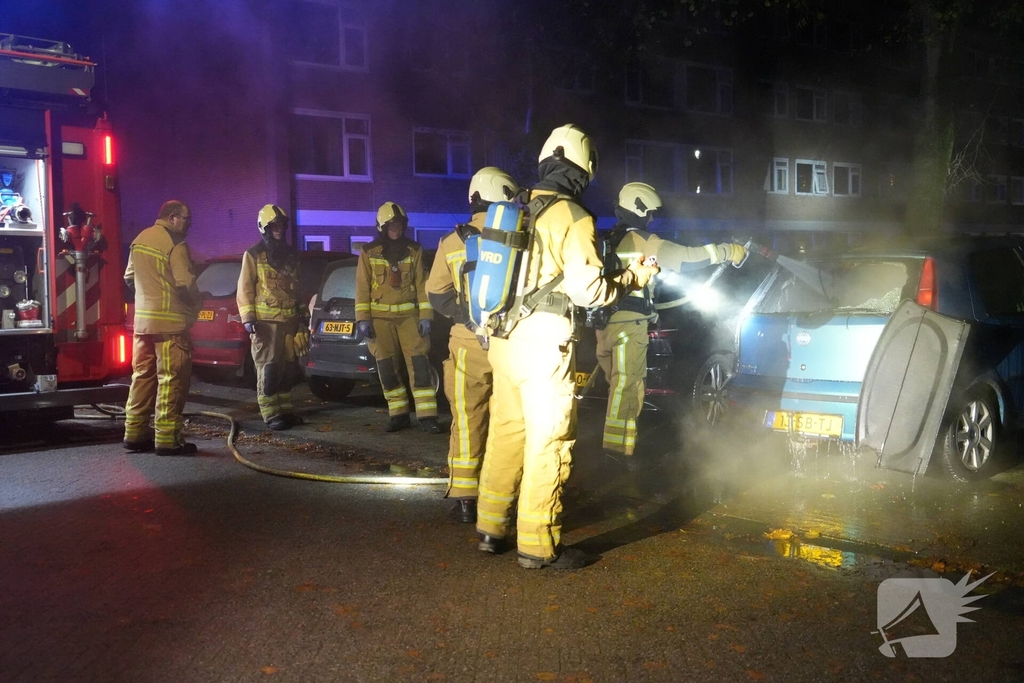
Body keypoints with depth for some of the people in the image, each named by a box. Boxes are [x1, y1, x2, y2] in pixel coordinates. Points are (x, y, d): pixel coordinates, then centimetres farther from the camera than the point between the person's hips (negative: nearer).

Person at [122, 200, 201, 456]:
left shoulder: (140, 240, 13)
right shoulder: (175, 244, -12)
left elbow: (129, 278, 19)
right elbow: (185, 283, -17)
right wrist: (196, 303, 1)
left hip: (142, 320, 8)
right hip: (170, 321, -8)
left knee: (143, 375, 14)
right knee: (171, 378, -4)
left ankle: (135, 433, 17)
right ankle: (167, 439, -4)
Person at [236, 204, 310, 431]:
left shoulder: (291, 254, 15)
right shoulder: (254, 255, -2)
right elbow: (244, 289, -5)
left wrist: (303, 313, 19)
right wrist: (247, 318, -13)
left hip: (289, 321, 6)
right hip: (265, 321, -5)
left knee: (288, 368, 9)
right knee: (268, 369, -5)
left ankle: (285, 410, 18)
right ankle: (271, 415, -2)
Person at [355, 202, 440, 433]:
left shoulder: (414, 250, 5)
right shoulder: (369, 253, 2)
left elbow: (422, 284, 4)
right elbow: (362, 287, 2)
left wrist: (425, 316, -3)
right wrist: (363, 319, -5)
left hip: (409, 315, 0)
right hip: (380, 317, 0)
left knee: (419, 365, -8)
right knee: (387, 368, 3)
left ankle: (427, 416, -6)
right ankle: (398, 415, 13)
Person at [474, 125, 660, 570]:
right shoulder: (573, 217, -9)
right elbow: (587, 289, -12)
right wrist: (632, 279, 2)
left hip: (503, 338, 8)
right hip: (543, 342, -7)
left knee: (505, 432, 16)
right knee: (548, 442, -2)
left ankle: (490, 528, 24)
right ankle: (538, 545, 2)